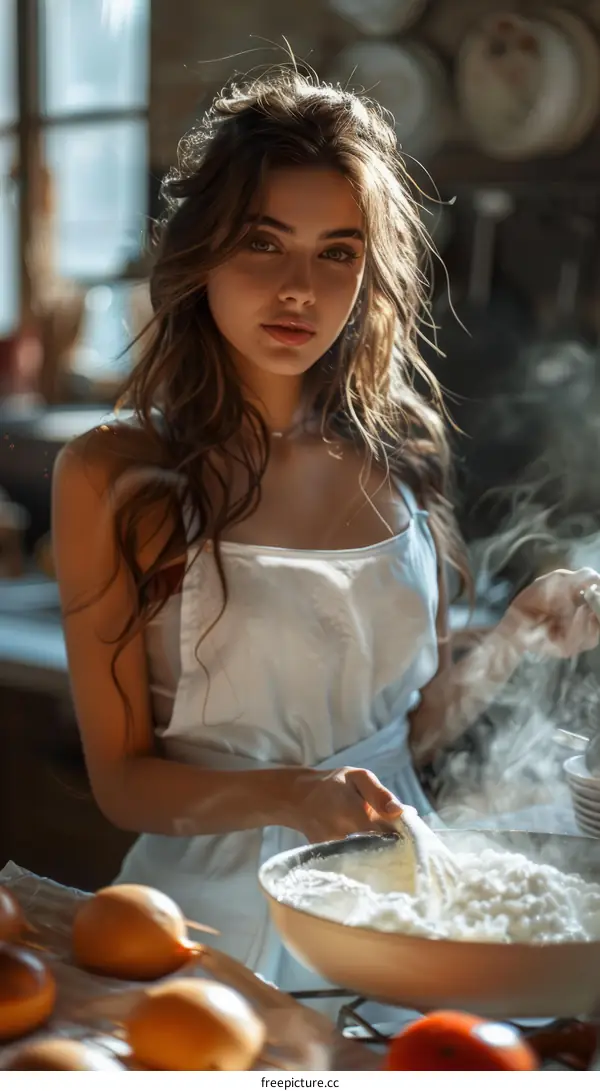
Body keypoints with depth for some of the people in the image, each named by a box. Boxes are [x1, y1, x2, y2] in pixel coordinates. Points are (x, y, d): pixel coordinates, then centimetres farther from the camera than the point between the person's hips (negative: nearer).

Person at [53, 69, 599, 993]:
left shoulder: (397, 458, 2)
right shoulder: (114, 476, -9)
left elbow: (411, 726, 10)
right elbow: (123, 778, -6)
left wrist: (516, 641, -5)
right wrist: (283, 795, -21)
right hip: (220, 909, -3)